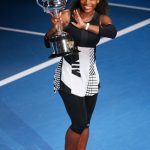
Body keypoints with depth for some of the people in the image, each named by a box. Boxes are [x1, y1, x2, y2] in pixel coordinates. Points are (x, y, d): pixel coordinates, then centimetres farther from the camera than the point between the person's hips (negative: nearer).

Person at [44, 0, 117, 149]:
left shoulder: (102, 19, -5)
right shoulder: (67, 16, -13)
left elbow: (112, 32, -26)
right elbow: (47, 42, -15)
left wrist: (85, 26, -32)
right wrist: (55, 28, -35)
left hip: (90, 75, 4)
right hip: (70, 75, -4)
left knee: (85, 123, 14)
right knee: (79, 123, -5)